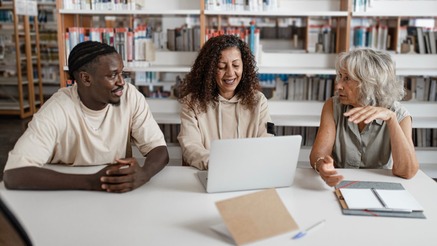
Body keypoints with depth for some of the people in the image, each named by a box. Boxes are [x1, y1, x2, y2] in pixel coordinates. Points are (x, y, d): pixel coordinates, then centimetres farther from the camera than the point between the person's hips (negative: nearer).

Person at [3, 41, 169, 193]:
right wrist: (90, 181, -33)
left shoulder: (130, 96, -9)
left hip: (121, 196, 1)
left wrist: (144, 174, -31)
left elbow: (159, 149, -9)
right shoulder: (56, 111, -18)